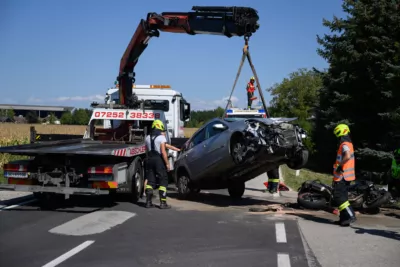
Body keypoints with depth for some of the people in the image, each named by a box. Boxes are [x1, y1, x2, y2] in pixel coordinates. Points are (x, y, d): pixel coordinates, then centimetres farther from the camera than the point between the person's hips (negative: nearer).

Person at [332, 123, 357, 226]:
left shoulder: (344, 144, -16)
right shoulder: (348, 144, 16)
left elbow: (348, 156, -34)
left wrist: (340, 166, -25)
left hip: (342, 176, -10)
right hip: (347, 175, 10)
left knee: (339, 197, -10)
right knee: (342, 196, 14)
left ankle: (350, 215, -15)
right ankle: (343, 218, 17)